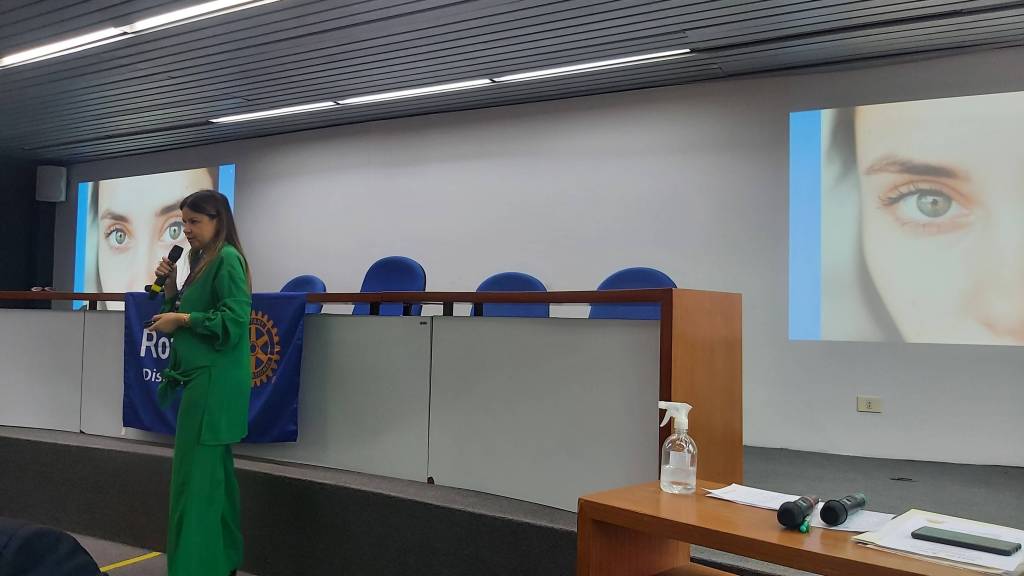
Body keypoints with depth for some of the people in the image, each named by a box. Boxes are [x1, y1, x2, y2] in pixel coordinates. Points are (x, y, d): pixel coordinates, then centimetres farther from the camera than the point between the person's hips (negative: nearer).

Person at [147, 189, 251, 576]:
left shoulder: (227, 258, -12)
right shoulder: (204, 260, 17)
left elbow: (234, 320, -20)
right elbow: (191, 315, 20)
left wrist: (180, 320, -13)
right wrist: (170, 287, 6)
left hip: (214, 381, -10)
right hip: (204, 378, 10)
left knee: (195, 477, -8)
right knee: (214, 472, 14)